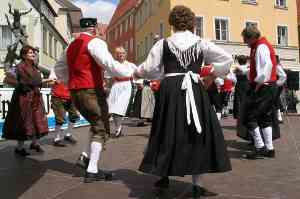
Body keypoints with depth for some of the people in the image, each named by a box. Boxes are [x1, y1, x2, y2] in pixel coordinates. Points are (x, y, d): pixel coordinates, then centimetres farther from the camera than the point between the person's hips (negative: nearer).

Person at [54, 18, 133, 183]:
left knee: (96, 124, 23)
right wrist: (131, 72, -11)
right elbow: (110, 65, -20)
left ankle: (85, 157, 13)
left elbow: (59, 68, 23)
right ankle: (92, 171, 1)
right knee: (101, 129, 2)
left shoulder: (72, 45, 17)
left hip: (75, 93, 8)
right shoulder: (95, 42, -8)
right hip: (92, 91, -8)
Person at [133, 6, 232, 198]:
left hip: (170, 90, 0)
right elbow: (227, 59, 5)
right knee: (197, 133, 8)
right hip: (195, 91, 0)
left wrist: (137, 73, 22)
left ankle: (164, 176, 24)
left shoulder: (163, 43, 3)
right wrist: (212, 76, 13)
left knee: (169, 132, 12)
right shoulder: (202, 43, 6)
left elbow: (149, 68, 2)